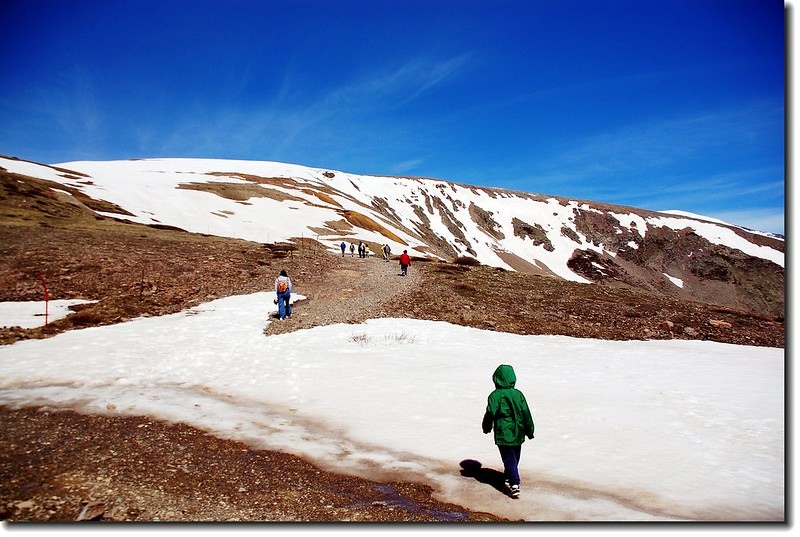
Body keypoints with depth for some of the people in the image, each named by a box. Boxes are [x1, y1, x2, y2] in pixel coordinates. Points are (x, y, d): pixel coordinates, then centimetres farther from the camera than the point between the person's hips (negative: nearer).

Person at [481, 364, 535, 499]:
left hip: (503, 434, -5)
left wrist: (486, 428, 6)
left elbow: (490, 413, -12)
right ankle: (509, 477, 39)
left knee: (509, 459, -2)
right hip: (518, 434, 5)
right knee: (515, 458, 21)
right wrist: (529, 431, 13)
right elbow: (526, 413, 3)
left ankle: (514, 484, -13)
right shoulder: (518, 394, 0)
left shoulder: (495, 395, -13)